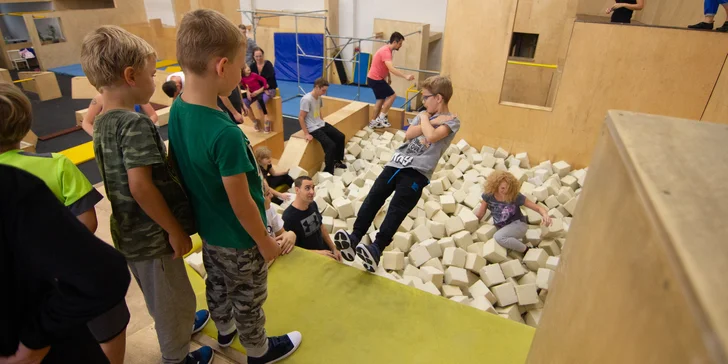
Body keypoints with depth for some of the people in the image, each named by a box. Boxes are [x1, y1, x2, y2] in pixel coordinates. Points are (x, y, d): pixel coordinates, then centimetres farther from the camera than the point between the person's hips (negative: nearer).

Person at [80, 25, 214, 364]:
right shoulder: (136, 123, -23)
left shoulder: (103, 122, 4)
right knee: (174, 300, 13)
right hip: (152, 234, -9)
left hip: (131, 231, 9)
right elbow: (141, 186, -29)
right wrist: (176, 231, -20)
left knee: (163, 297, 29)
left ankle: (182, 323, 53)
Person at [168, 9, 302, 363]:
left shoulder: (177, 110, -10)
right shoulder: (225, 134, -35)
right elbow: (240, 203, -26)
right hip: (238, 239, -7)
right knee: (247, 300, 18)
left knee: (217, 285, 30)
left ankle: (224, 329, 57)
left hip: (208, 228, 7)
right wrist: (265, 241, -11)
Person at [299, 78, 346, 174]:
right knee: (331, 145, -20)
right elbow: (300, 117, -20)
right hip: (313, 128, -9)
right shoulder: (307, 99, -21)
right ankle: (328, 172, -6)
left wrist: (322, 122, 14)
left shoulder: (319, 97, 5)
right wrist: (306, 134, -20)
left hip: (321, 124, 9)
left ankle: (337, 161, 27)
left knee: (340, 137, 8)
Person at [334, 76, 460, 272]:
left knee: (396, 209, -19)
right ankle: (354, 238, -13)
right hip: (397, 163, 6)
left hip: (418, 172, -6)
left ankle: (376, 249, -29)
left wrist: (425, 119, -1)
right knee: (373, 197, -9)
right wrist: (430, 122, -3)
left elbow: (431, 136, -19)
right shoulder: (424, 115, 21)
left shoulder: (452, 121, 1)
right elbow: (408, 135, 4)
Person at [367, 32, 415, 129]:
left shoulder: (387, 50, 9)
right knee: (392, 95, -7)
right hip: (375, 79, -10)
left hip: (375, 78, 10)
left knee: (381, 99, 14)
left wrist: (389, 77, 24)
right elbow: (391, 69, -37)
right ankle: (381, 117, -1)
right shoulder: (385, 51, -24)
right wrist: (405, 76, -42)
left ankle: (374, 122, 20)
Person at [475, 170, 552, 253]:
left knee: (498, 237, -33)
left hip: (518, 224, -4)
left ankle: (527, 251, -12)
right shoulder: (488, 196, -14)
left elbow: (539, 208, -17)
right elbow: (479, 215, 0)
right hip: (501, 227, 5)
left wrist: (545, 215, -38)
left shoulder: (516, 196, -20)